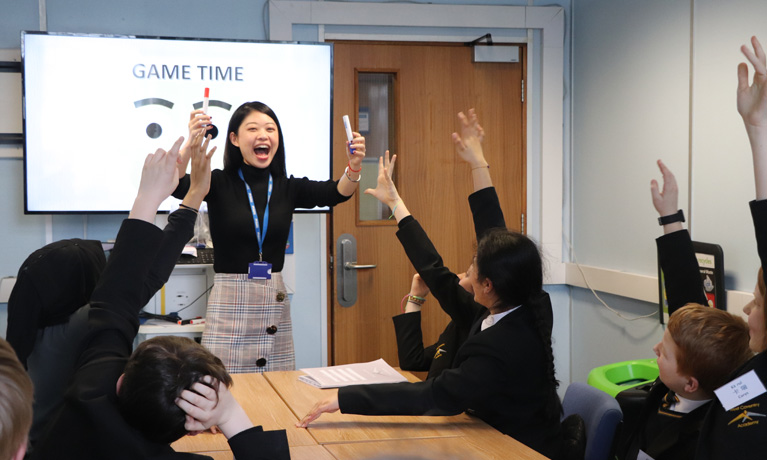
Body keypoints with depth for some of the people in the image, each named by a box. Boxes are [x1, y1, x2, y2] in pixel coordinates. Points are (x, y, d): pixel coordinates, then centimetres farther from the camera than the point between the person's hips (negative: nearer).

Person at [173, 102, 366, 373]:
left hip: (274, 300, 3)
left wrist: (354, 167, -26)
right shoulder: (218, 183, -2)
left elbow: (337, 192, -5)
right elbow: (176, 185, -20)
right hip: (230, 299, -3)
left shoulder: (287, 187, 7)